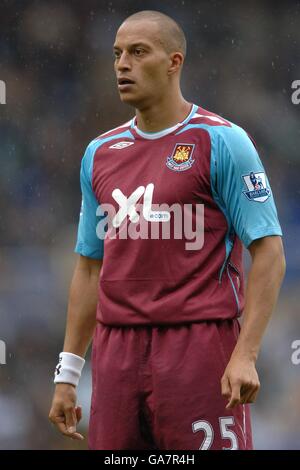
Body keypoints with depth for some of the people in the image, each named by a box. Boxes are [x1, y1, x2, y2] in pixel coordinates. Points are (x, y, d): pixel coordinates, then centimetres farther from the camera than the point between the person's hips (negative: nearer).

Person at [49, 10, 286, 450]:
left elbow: (269, 252, -7)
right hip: (116, 355, 5)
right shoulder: (100, 153, 15)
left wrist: (245, 355, -17)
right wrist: (67, 373, 15)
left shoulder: (222, 142, -3)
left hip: (199, 346, -5)